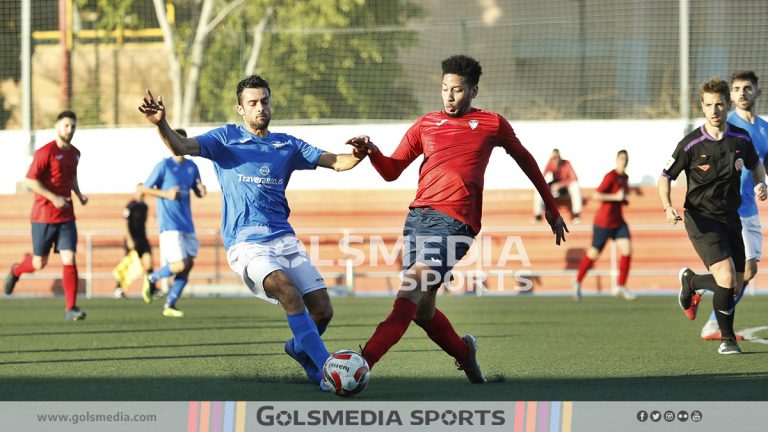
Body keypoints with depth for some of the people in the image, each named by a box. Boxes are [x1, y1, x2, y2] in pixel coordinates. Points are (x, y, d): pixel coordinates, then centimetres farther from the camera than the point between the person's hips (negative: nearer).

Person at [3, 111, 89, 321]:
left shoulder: (74, 153, 10)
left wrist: (79, 194, 10)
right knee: (39, 263, 5)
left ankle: (70, 309, -8)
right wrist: (54, 198, -22)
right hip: (43, 215, -5)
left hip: (66, 217, 5)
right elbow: (30, 181, -16)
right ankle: (15, 271, 40)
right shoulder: (45, 152, -12)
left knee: (69, 260, -9)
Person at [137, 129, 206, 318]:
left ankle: (170, 305, 13)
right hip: (170, 224, -7)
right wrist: (166, 194, -16)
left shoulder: (191, 167, 10)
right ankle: (151, 278, 13)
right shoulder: (164, 166, -7)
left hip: (186, 224, 7)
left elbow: (198, 193, 20)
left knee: (189, 264, 3)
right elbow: (144, 189, -3)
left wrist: (202, 190, -4)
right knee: (180, 265, -14)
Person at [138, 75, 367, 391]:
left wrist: (358, 155, -11)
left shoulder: (287, 145, 16)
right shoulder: (227, 138, 7)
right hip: (246, 243, -5)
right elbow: (181, 147, -6)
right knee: (288, 290, -30)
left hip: (284, 238, 5)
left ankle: (299, 348, 31)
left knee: (322, 311, -4)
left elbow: (336, 162, 11)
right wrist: (160, 123, -27)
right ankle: (327, 371, -28)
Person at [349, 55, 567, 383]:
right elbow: (392, 171, 16)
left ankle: (364, 362, -34)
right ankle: (464, 352, 31)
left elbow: (525, 161, 23)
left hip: (455, 220, -5)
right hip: (418, 215, 5)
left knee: (411, 293, -22)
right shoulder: (426, 125, 17)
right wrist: (372, 152, -6)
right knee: (421, 310, 4)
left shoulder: (492, 124, 10)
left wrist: (552, 209, 28)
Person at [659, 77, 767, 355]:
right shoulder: (691, 144, -12)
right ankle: (726, 338, -4)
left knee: (735, 287, 7)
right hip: (701, 219, -5)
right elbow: (665, 177, -4)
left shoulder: (741, 139, -1)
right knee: (726, 277, -21)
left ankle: (692, 281, 38)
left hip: (731, 217, 5)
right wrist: (668, 208, -20)